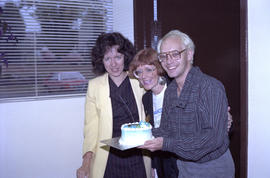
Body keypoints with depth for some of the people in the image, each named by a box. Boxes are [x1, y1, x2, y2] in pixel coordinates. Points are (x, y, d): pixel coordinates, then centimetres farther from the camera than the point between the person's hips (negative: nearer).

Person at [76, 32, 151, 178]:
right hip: (108, 158, -1)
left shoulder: (139, 82, 1)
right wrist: (86, 163, -10)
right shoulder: (94, 85, -1)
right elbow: (91, 126, -2)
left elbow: (146, 119, 8)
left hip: (138, 157, 1)